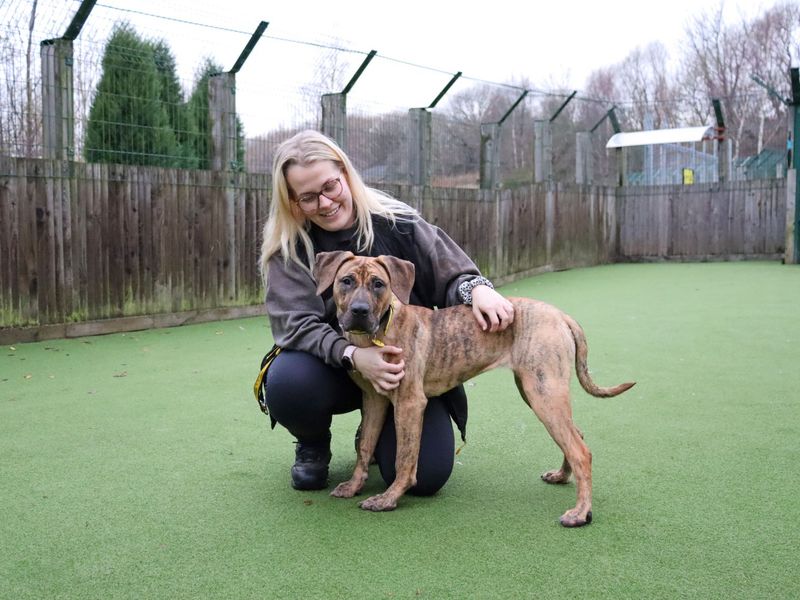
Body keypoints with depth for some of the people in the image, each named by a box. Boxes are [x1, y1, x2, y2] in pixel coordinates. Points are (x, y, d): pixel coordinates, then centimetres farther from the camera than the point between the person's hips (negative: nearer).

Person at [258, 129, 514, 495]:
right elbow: (297, 325, -19)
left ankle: (375, 437, 21)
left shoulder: (397, 224, -10)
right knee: (287, 384, -34)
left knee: (425, 476, -17)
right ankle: (313, 446, 4)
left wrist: (476, 289, -30)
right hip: (334, 368, 0)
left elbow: (452, 277, -5)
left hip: (403, 367, 0)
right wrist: (352, 355, -38)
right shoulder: (288, 249, -10)